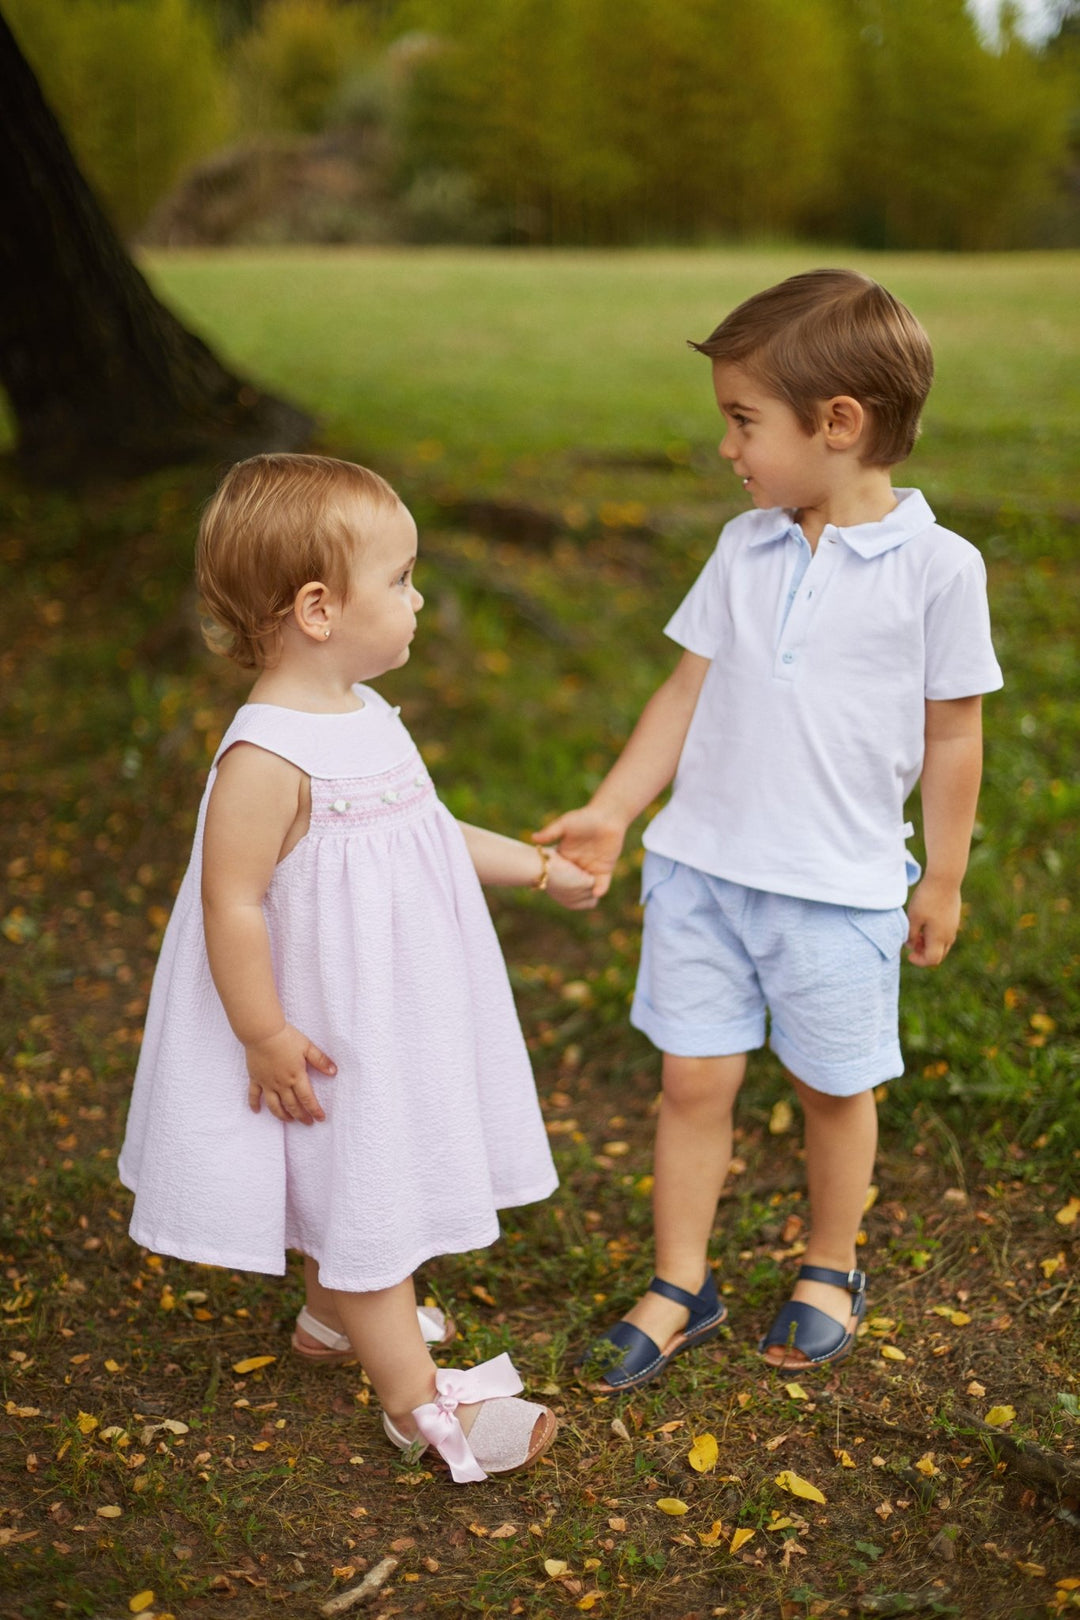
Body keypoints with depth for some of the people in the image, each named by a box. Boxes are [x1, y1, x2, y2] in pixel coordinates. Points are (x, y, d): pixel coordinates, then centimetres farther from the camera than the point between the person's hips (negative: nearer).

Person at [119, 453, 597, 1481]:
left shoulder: (366, 716, 2)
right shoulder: (266, 757, -29)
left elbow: (426, 828, 15)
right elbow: (233, 902, -26)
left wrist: (538, 867, 17)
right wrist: (264, 1036, -23)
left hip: (389, 1022, 9)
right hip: (328, 1035, -9)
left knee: (364, 1182, 26)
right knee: (364, 1195, 5)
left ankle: (336, 1310, 50)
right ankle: (416, 1397, 18)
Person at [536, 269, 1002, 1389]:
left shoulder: (938, 566, -10)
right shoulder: (746, 547, 2)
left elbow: (951, 734, -3)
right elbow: (689, 692, 8)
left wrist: (942, 880, 2)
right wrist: (610, 812, 3)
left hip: (839, 885, -3)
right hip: (702, 865, 3)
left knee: (834, 1088, 13)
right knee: (692, 1079, 8)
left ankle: (829, 1274, 37)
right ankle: (679, 1288, 25)